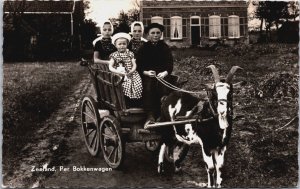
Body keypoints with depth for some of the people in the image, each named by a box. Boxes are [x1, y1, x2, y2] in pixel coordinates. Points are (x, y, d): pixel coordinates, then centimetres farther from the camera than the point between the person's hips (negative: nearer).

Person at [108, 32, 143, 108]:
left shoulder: (130, 54, 12)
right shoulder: (114, 55, 6)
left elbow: (134, 65, 7)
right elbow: (110, 67, -2)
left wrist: (131, 71, -13)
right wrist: (118, 72, -18)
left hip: (131, 75, 3)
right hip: (120, 76, -2)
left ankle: (136, 107, -5)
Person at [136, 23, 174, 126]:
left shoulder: (165, 48, 14)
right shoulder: (143, 48, 12)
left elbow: (170, 64, 7)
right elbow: (138, 65, 5)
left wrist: (165, 73, -14)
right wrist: (146, 72, -15)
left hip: (162, 75, 1)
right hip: (147, 75, 0)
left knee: (161, 87, -33)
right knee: (148, 87, -34)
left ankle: (161, 115, -26)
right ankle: (150, 115, -35)